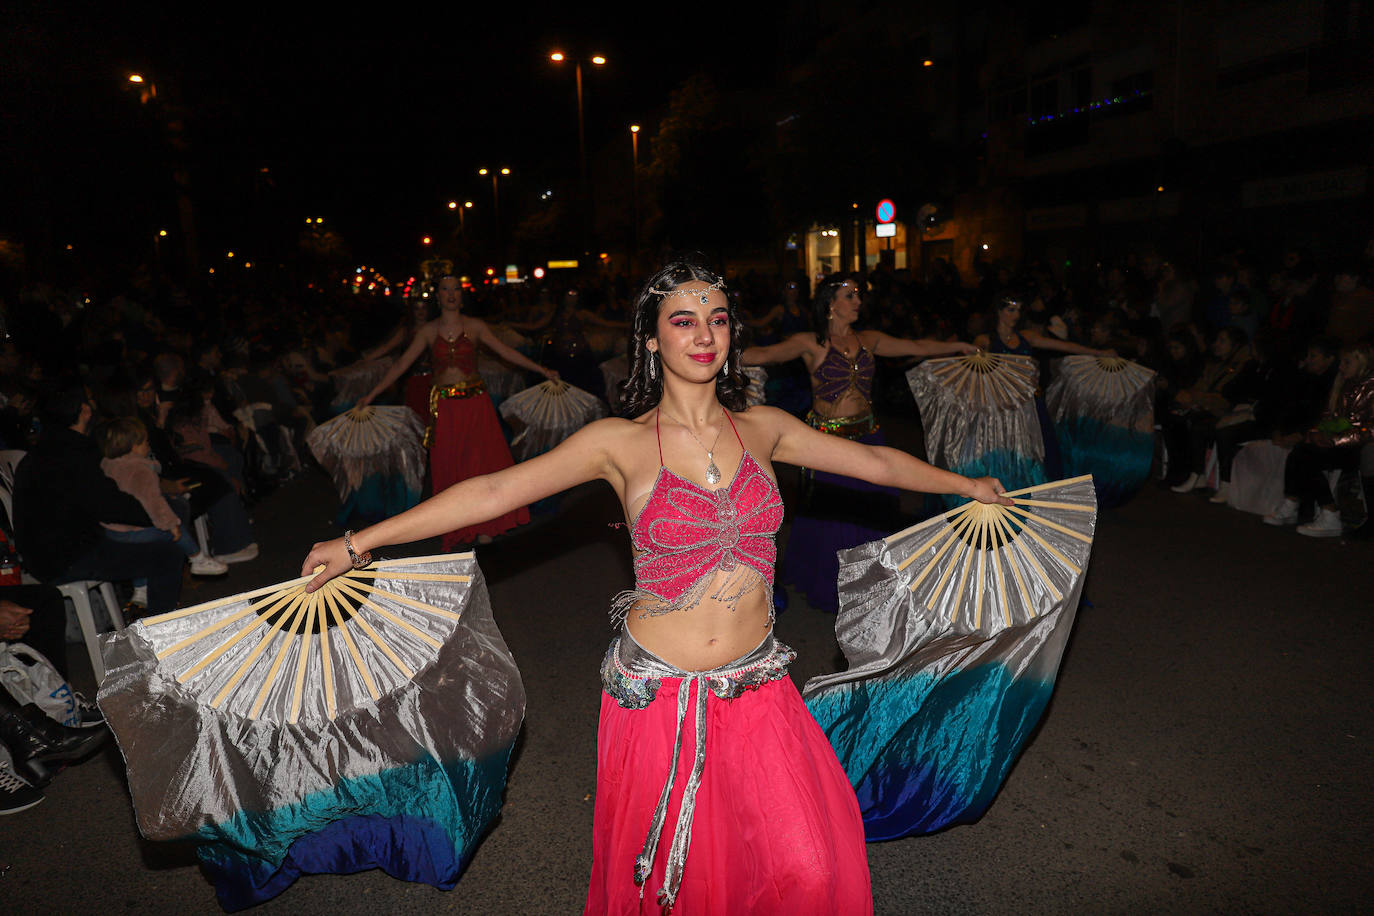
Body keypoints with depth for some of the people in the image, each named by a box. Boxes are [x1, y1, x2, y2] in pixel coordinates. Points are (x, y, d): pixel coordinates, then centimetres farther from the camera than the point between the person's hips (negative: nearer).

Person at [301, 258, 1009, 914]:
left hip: (757, 688, 3)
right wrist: (358, 543, -10)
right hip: (658, 693, -2)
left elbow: (876, 462, 13)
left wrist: (969, 484, 23)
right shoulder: (621, 442, -8)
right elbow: (493, 492, -9)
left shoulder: (761, 428, 2)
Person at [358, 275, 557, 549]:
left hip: (474, 403, -1)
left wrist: (541, 370, 0)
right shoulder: (428, 331, 5)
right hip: (444, 406, 1)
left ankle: (482, 525, 11)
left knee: (481, 460, -2)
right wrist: (372, 393, 5)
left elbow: (506, 352, 3)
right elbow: (401, 364, 7)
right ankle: (458, 528, 13)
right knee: (448, 465, 1)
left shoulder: (475, 326, 2)